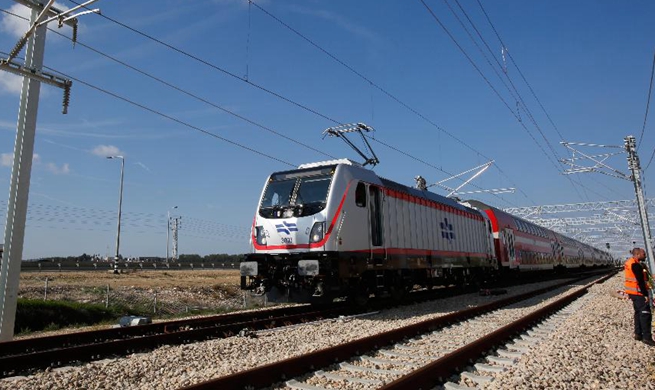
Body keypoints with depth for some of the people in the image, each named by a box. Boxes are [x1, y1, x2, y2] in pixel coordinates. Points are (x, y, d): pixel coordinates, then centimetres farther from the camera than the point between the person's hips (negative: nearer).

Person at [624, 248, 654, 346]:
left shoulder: (629, 262, 12)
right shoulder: (635, 265, -19)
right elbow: (640, 281, -20)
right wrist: (645, 294, -18)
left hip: (632, 292, 10)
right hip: (638, 292, -10)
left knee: (638, 312, 16)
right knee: (645, 313, -8)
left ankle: (638, 334, 21)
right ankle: (647, 337, -8)